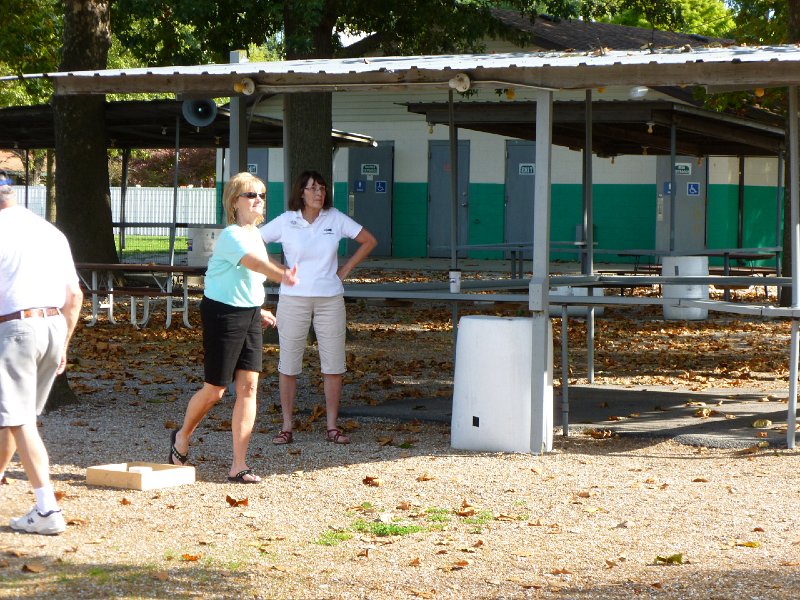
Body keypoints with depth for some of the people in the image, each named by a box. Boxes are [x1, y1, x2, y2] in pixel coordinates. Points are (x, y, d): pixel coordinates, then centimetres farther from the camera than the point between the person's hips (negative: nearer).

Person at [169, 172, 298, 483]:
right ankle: (182, 437, 32)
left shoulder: (255, 234, 10)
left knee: (248, 386, -2)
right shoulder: (231, 236, -18)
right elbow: (252, 261, -40)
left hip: (249, 314, 8)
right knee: (214, 390, 2)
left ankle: (239, 465, 0)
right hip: (223, 314, -8)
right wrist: (281, 275, -58)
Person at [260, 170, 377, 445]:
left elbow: (369, 241, 12)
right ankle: (286, 427, 9)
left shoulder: (335, 219, 2)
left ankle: (332, 426, 10)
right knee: (288, 365, 1)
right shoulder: (285, 221, -2)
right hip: (293, 299, -1)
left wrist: (345, 269, 6)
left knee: (334, 365, 1)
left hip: (330, 298, 1)